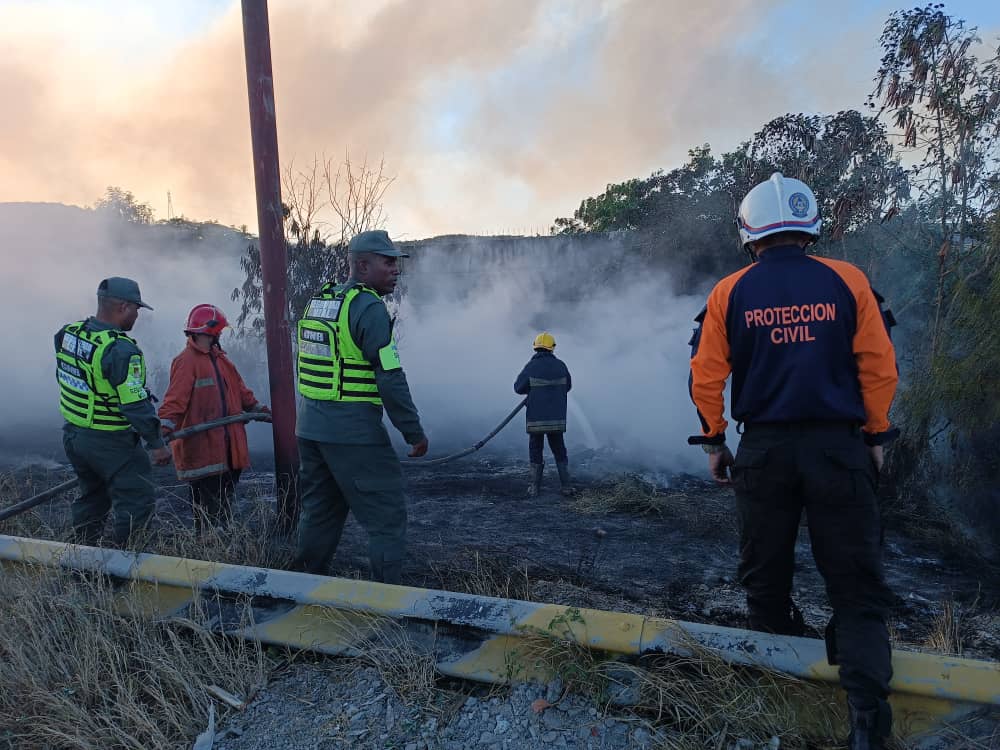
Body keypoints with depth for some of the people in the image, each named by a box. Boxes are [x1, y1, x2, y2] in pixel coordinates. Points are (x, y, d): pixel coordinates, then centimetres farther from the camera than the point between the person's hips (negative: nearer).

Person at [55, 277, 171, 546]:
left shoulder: (66, 333, 3)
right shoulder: (121, 350, -24)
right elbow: (135, 404, -25)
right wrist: (156, 443, -17)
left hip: (72, 434, 9)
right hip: (110, 443, -9)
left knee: (92, 495, 25)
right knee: (138, 499, 0)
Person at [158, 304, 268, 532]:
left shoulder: (220, 360, 16)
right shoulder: (186, 361, -11)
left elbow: (239, 391, 23)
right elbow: (175, 400, -20)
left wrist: (260, 409, 21)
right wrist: (165, 430, -29)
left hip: (227, 448, 9)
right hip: (201, 451, -9)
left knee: (225, 501, 16)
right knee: (208, 506, -3)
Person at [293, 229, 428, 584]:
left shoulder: (318, 300, 12)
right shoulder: (369, 307, -14)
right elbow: (390, 378, -18)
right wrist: (414, 432, -11)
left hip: (309, 428, 9)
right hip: (353, 432, -9)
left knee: (319, 511, 21)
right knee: (387, 516, 0)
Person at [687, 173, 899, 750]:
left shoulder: (730, 292, 0)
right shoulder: (847, 281, 0)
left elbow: (706, 376, -1)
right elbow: (879, 367, -1)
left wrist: (714, 442, 10)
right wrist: (876, 436, 10)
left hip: (763, 451, 1)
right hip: (839, 448, 0)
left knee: (766, 578, 16)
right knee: (857, 586, 6)